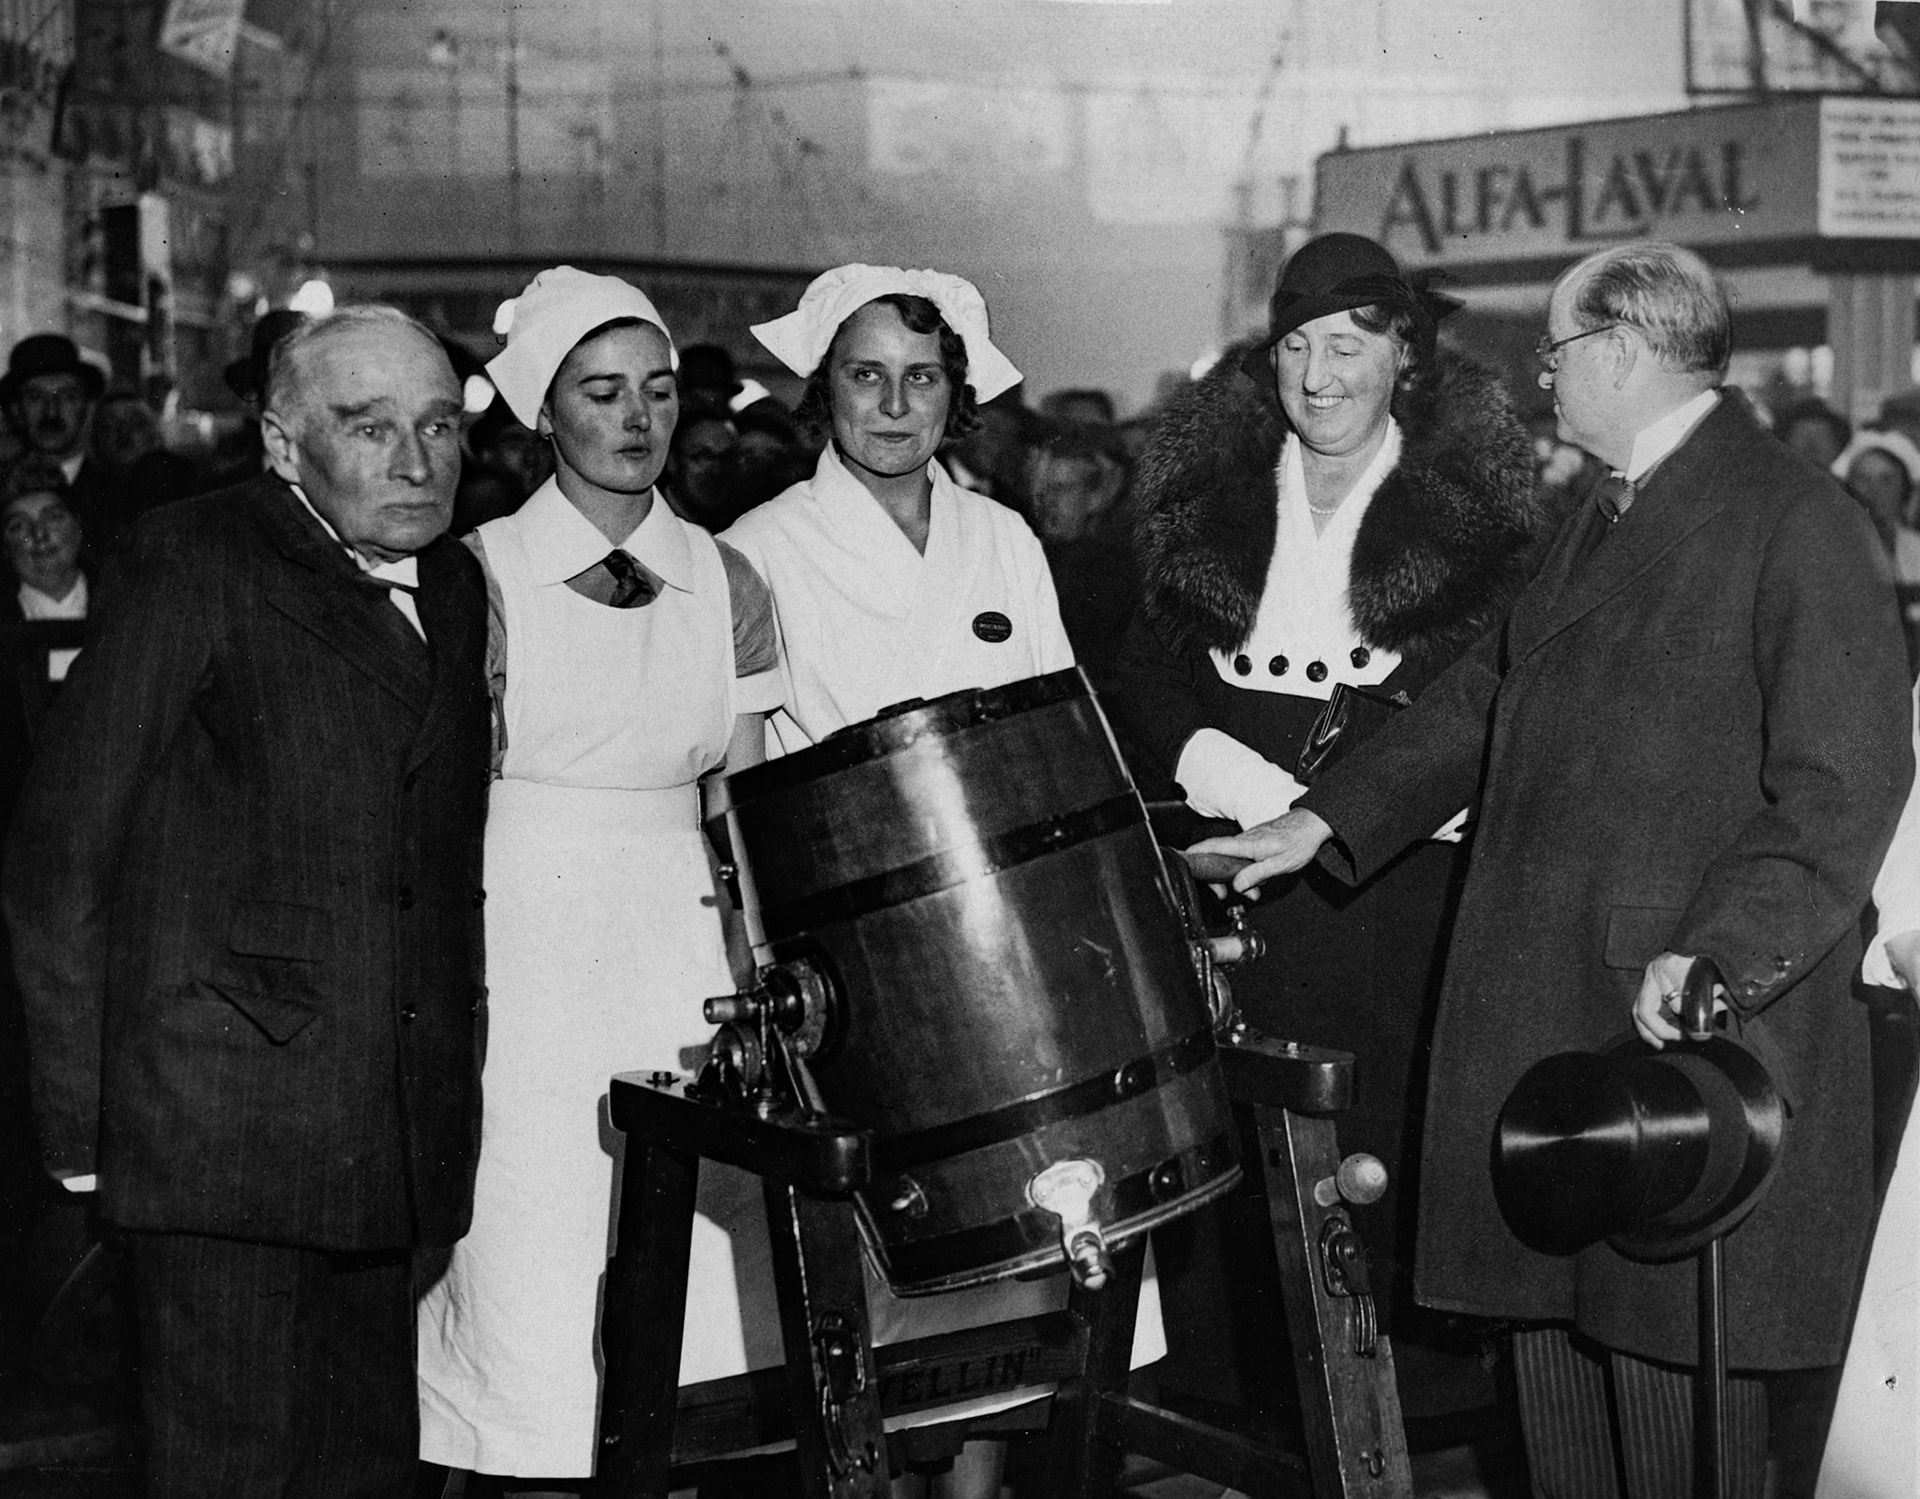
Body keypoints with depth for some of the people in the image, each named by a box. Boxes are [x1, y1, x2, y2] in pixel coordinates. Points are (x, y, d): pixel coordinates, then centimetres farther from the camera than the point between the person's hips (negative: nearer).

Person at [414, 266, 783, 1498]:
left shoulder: (727, 586, 9)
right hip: (522, 960, -3)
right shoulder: (483, 576, -1)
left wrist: (751, 989, 0)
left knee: (690, 1315, 1)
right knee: (544, 1336, -3)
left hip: (682, 950, 3)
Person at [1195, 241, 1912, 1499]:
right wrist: (1326, 821, 17)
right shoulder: (1602, 525, 18)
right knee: (1553, 1318, 13)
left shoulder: (1800, 524, -11)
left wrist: (1715, 954, -27)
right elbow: (1485, 700, 24)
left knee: (1673, 1353, -1)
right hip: (1546, 1021, 8)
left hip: (1694, 1035, -8)